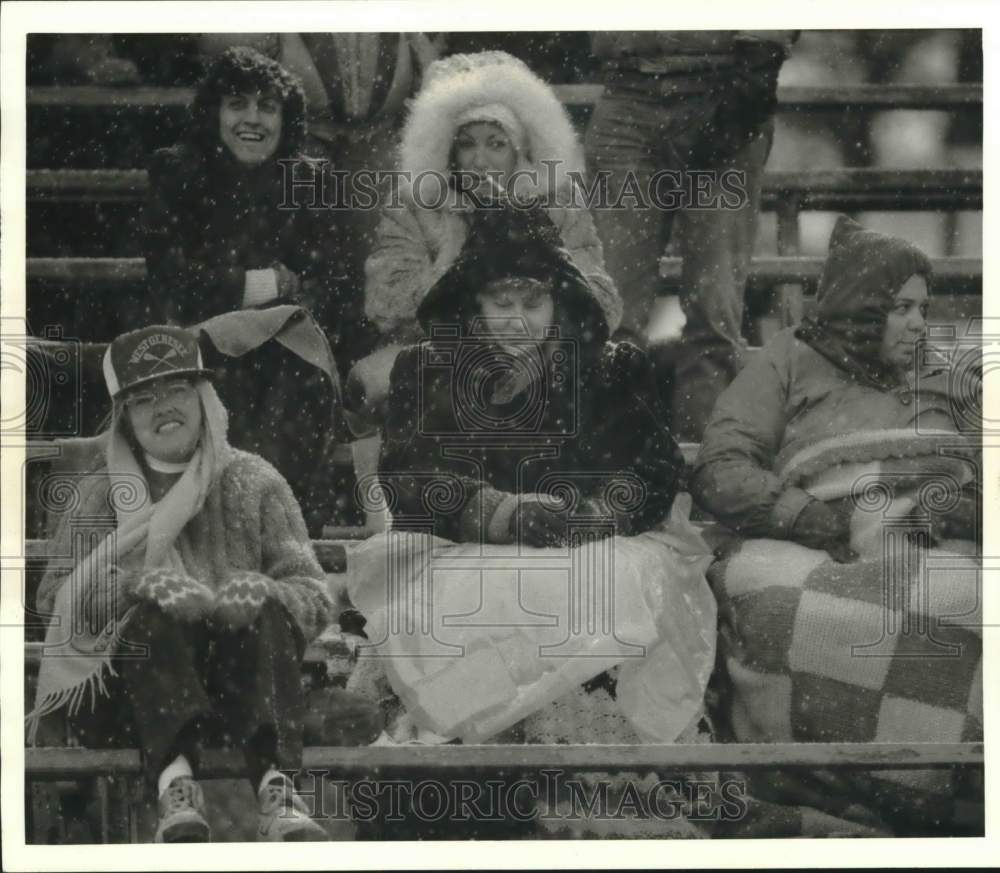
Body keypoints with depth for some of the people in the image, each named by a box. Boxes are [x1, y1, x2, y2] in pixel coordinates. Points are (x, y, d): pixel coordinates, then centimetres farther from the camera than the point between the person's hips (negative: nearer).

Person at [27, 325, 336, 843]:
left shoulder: (252, 483, 10)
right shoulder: (100, 491, 10)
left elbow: (316, 597, 3)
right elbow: (56, 598, -3)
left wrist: (261, 592, -20)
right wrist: (141, 584, -22)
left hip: (244, 684, 1)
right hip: (131, 692, -1)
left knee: (264, 612, -27)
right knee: (156, 618, -30)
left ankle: (275, 785, -50)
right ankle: (174, 786, -54)